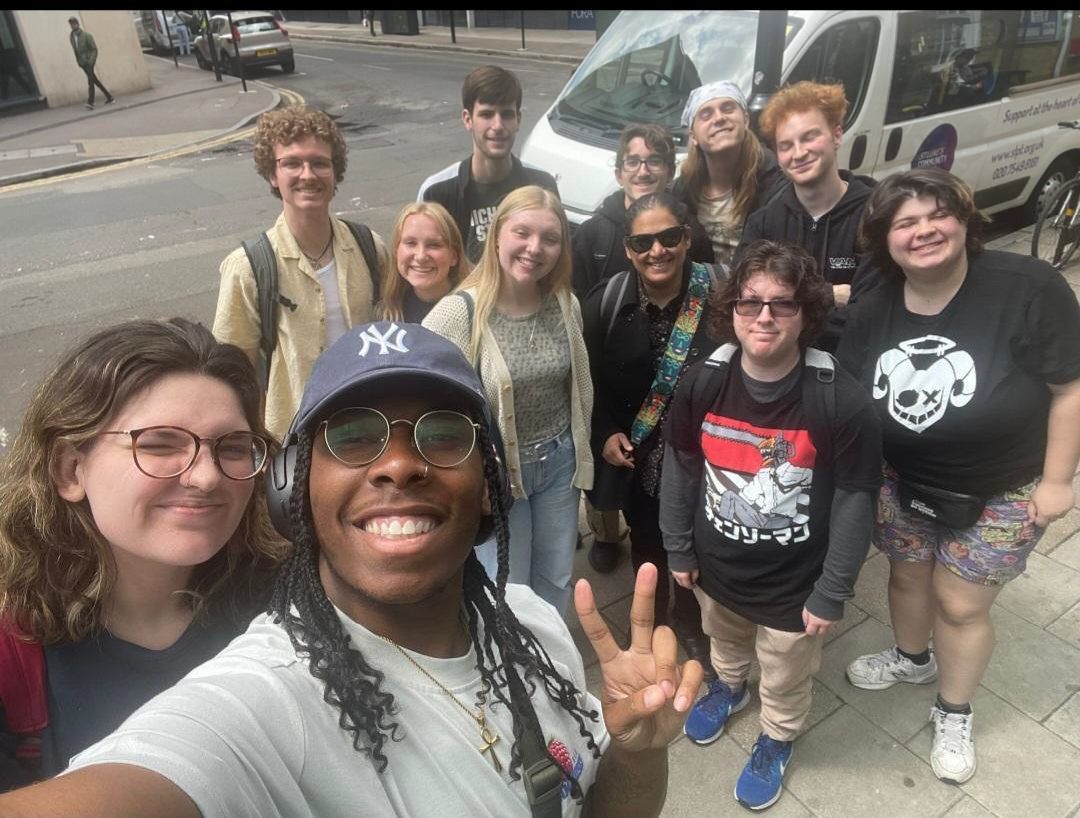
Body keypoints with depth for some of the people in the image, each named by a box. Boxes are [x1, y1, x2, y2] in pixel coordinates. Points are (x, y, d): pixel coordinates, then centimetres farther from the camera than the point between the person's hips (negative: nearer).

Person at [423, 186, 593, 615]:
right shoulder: (460, 312, -21)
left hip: (560, 463, 5)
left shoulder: (566, 305, -5)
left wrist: (580, 455, 14)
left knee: (556, 579, 22)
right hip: (493, 473, -4)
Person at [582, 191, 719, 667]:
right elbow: (589, 379, -1)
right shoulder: (606, 302, -11)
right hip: (635, 456, 2)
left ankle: (689, 620, 46)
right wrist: (605, 434, -11)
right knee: (646, 541, 22)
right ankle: (652, 620, 49)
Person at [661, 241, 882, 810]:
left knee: (784, 677, 23)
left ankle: (776, 741, 55)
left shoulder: (842, 402, -25)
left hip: (794, 581, -2)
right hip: (716, 564, 3)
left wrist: (832, 593, -10)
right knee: (724, 639, 33)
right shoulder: (702, 384, -16)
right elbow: (679, 471, -4)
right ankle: (728, 687, 66)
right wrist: (679, 550, 3)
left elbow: (854, 503, -16)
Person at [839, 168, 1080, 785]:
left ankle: (955, 714, 37)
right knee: (908, 577, 22)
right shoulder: (873, 312, -9)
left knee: (960, 605, 10)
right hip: (904, 484, 4)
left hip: (1001, 494, -4)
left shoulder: (1028, 287, -23)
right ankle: (913, 658, 54)